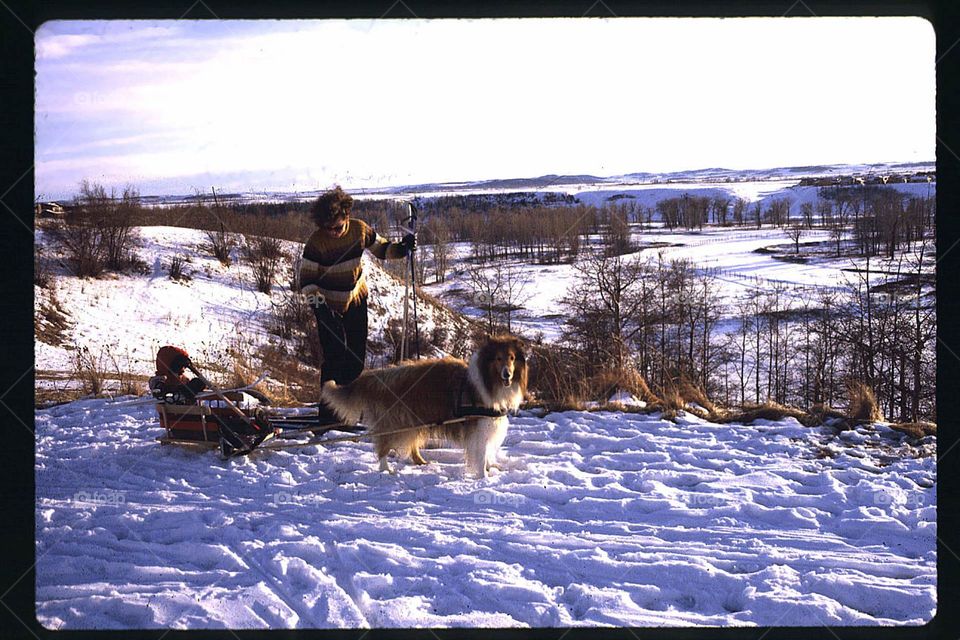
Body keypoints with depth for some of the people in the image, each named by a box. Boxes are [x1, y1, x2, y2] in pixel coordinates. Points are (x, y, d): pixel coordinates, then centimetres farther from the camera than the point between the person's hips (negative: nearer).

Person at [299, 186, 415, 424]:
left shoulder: (360, 230, -10)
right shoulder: (316, 242, -21)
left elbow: (382, 249, 6)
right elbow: (306, 281, -18)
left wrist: (402, 248, -13)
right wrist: (319, 305, -31)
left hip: (356, 300, 5)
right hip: (329, 306, -5)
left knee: (357, 355, 11)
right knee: (334, 357, -9)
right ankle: (328, 412, 1)